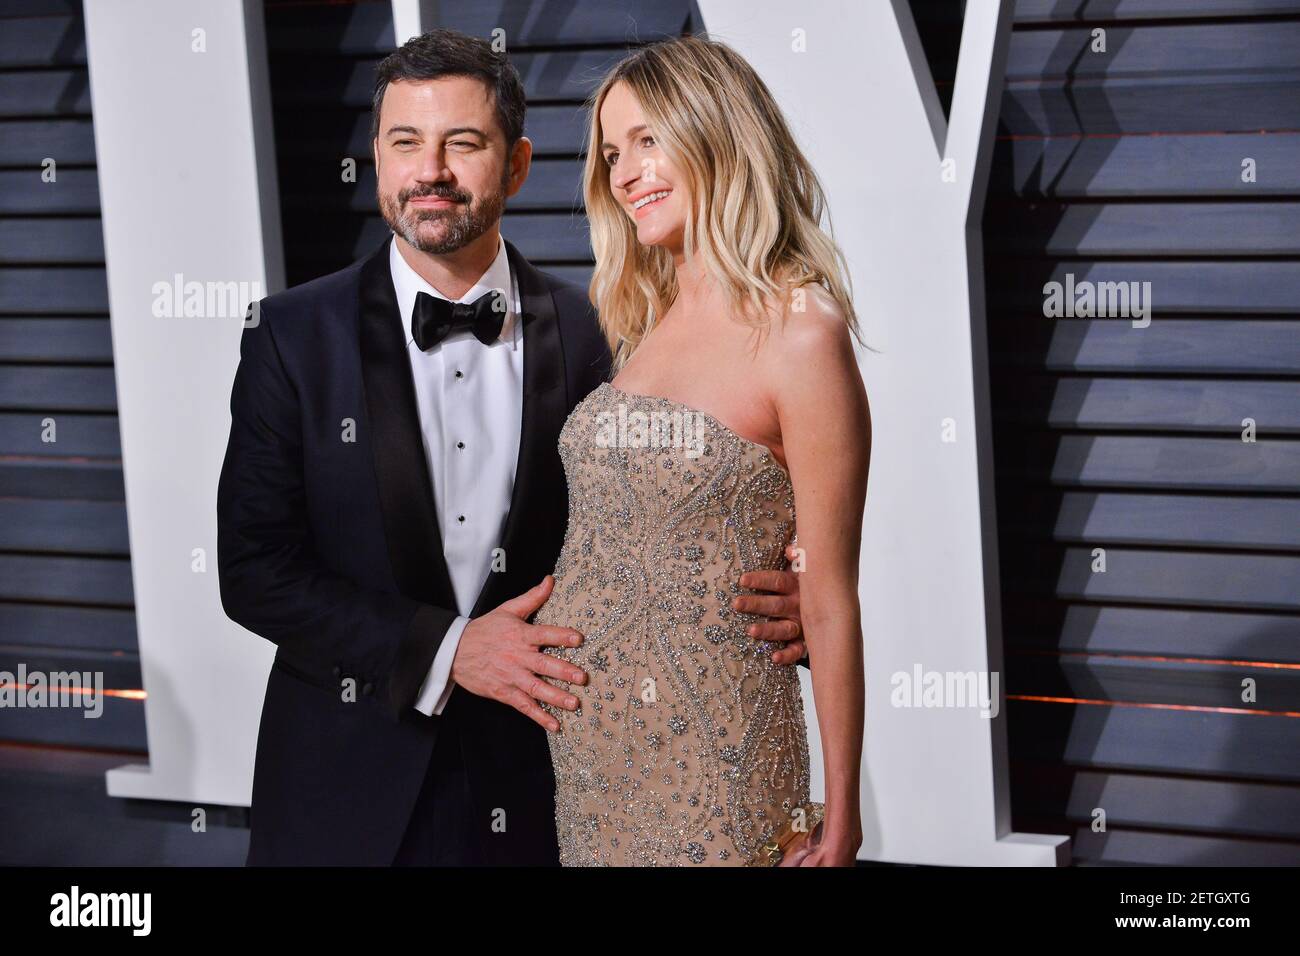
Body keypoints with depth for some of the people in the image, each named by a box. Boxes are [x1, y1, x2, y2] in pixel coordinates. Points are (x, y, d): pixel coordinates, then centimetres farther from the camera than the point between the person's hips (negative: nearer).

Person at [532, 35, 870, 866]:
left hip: (703, 740, -7)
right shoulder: (647, 322, 10)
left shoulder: (799, 331, -12)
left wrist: (840, 814, -11)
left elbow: (828, 599, -12)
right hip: (578, 727, 7)